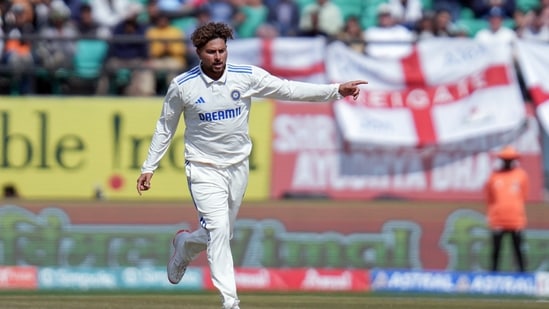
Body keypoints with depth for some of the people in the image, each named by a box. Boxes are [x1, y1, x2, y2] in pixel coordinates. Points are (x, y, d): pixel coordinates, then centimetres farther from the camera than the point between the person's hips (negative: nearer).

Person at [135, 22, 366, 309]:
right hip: (204, 169, -3)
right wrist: (148, 167, 3)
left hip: (238, 167, 3)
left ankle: (184, 245, 47)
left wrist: (336, 90, -19)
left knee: (222, 235, 14)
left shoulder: (247, 76, -9)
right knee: (218, 231, -17)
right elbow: (165, 126, 2)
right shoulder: (182, 86, -11)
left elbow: (289, 89, -10)